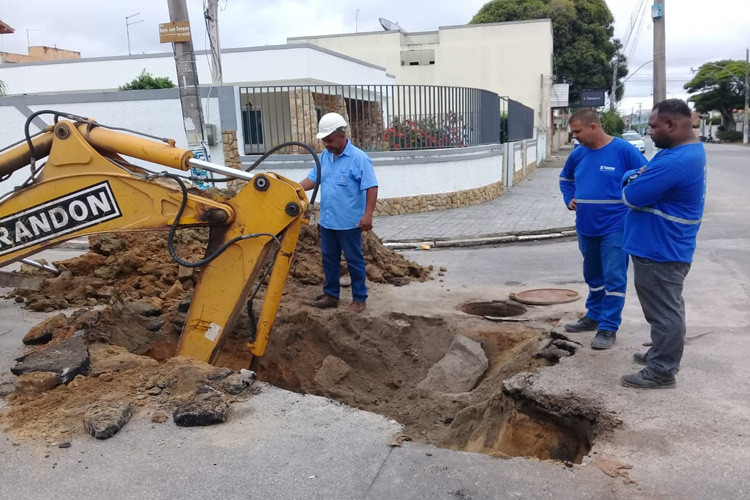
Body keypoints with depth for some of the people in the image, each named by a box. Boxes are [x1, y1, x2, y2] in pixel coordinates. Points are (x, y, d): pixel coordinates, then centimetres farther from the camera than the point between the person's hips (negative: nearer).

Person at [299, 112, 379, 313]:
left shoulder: (359, 158, -13)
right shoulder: (324, 156, 8)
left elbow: (371, 187, -16)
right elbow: (312, 179, 14)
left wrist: (368, 215, -24)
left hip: (349, 222, -7)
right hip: (327, 221, 7)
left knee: (354, 261, 5)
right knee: (329, 259, 16)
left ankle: (359, 299, 17)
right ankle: (331, 295, 30)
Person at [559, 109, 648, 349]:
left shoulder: (623, 150, -12)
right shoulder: (578, 154, 4)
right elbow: (565, 179, 23)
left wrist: (631, 205, -13)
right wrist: (569, 199, 6)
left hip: (615, 228, -6)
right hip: (586, 228, 6)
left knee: (614, 279, -1)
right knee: (593, 276, 19)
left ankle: (608, 327, 7)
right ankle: (594, 316, 34)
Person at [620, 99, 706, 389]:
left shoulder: (675, 162, -27)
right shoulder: (689, 151, 9)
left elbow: (632, 196, -22)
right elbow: (650, 180, 18)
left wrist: (631, 181, -2)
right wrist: (636, 178, -2)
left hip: (660, 251, -11)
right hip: (665, 247, 11)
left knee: (664, 311, 0)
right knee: (667, 308, 21)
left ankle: (662, 372, 11)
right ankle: (663, 354, 36)